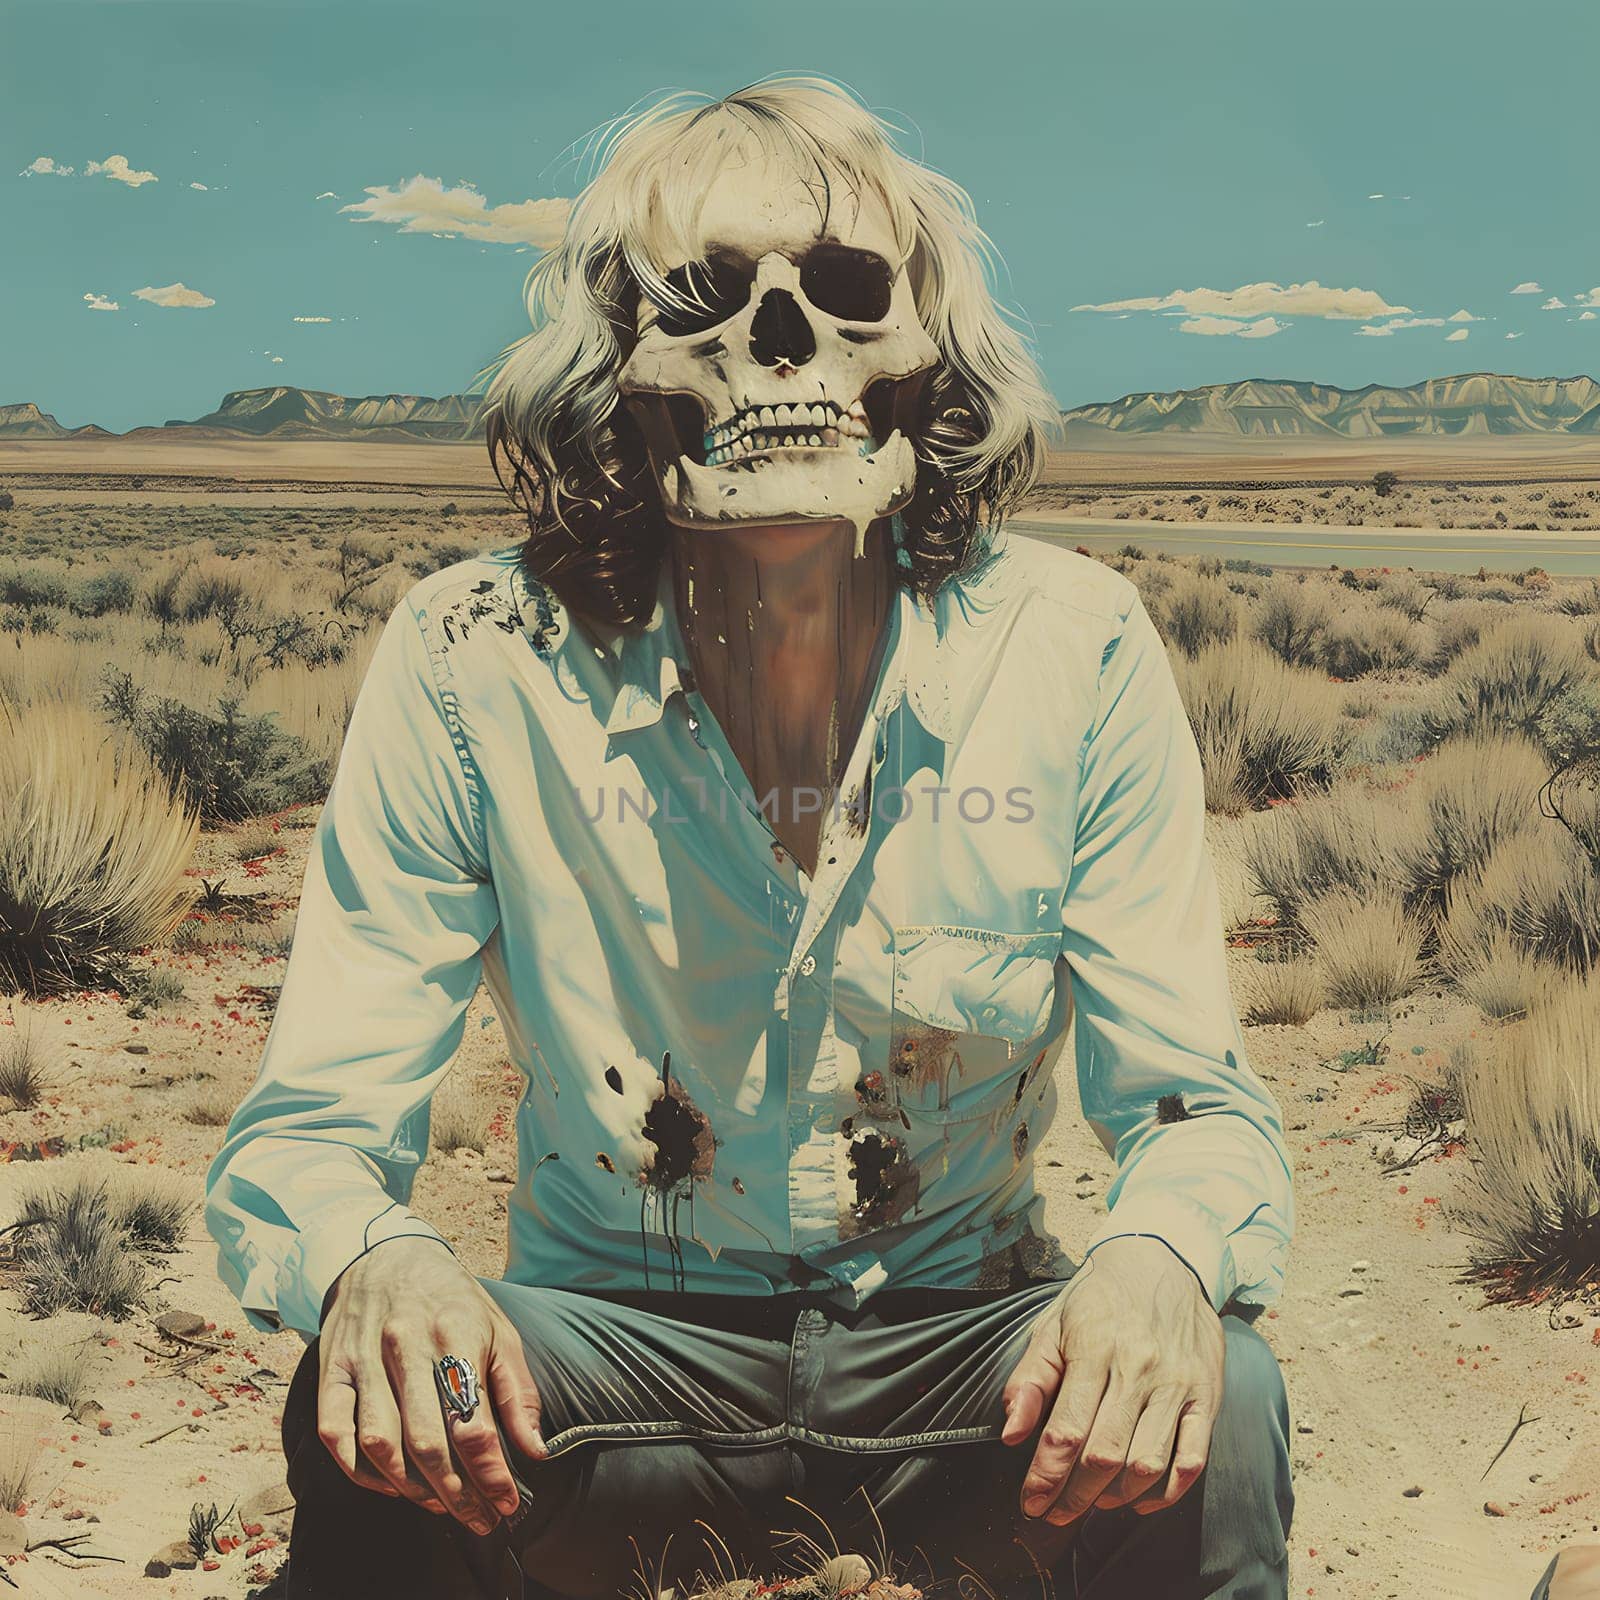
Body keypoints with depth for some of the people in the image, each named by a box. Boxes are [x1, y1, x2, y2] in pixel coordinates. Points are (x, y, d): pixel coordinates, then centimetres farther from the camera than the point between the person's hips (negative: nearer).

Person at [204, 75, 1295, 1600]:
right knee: (373, 1414, -31)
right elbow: (303, 1131, -12)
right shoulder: (473, 661, -15)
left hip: (957, 1348, 1)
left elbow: (1194, 1103, -9)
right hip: (615, 1346, 0)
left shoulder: (1074, 648, -13)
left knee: (1211, 1406, -29)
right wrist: (373, 1263, -37)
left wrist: (1158, 1253, -34)